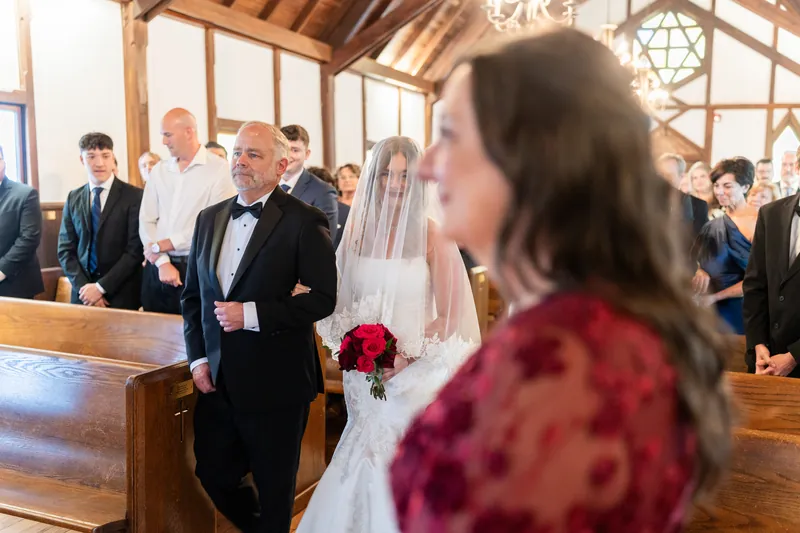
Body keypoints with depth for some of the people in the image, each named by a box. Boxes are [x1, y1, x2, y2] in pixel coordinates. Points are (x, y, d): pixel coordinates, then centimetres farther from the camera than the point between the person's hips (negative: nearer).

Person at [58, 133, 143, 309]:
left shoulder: (134, 196, -6)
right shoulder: (73, 198, 8)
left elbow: (136, 250, -11)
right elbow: (65, 249, 7)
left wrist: (101, 286, -13)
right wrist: (83, 287, -7)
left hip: (121, 295, -3)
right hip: (83, 294, 4)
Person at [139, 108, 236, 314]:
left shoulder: (219, 169, -6)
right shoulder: (158, 171, 11)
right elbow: (146, 221, 7)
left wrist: (163, 244, -8)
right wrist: (163, 262, -7)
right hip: (157, 268, 5)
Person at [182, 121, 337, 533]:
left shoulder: (304, 222, -11)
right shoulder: (209, 218, 8)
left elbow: (322, 298, -16)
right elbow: (192, 295, 13)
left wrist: (252, 314, -22)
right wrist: (198, 357, 3)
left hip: (275, 385, -6)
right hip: (217, 381, 6)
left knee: (274, 491, 11)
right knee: (213, 476, 18)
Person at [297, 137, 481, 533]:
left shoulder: (431, 234, -9)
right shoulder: (358, 229, 2)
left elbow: (450, 315, -9)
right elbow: (343, 303, 11)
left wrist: (407, 356, -18)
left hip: (417, 375, -3)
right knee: (366, 468, 15)